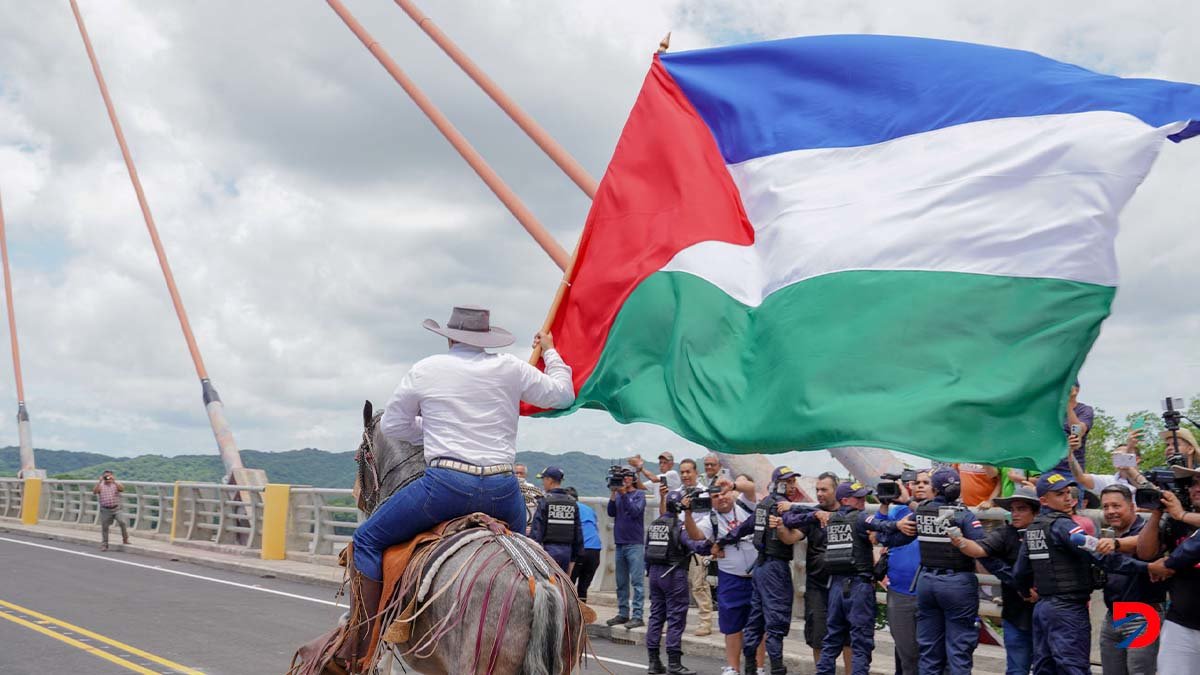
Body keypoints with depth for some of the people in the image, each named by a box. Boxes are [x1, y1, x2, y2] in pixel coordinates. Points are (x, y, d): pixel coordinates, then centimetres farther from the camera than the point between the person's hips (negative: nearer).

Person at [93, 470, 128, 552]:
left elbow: (122, 489, -14)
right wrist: (100, 482, -19)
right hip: (105, 510, 1)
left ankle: (125, 539, -4)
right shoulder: (100, 485, 7)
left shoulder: (116, 483, 6)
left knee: (122, 522, -21)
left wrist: (114, 481, -22)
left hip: (116, 508, -1)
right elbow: (94, 492, -12)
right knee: (104, 527, 7)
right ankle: (104, 545, 22)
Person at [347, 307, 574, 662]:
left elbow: (391, 426, 14)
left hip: (446, 484, -3)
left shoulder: (426, 369, 6)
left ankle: (357, 645, 6)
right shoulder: (510, 369, 9)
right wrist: (550, 351, 36)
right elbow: (563, 394, 21)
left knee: (367, 539, 12)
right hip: (503, 491, 3)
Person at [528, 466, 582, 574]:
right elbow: (578, 532, 13)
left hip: (549, 549, -5)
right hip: (566, 550, 5)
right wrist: (573, 559, 18)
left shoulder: (545, 501, -7)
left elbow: (536, 530, -10)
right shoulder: (573, 503, 11)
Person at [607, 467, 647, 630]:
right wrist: (613, 494, -9)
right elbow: (611, 513, 1)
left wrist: (624, 494, -17)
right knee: (621, 583, 10)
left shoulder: (639, 494, 1)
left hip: (635, 544, -5)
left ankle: (637, 616, -9)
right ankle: (623, 613, 18)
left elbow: (635, 511, -13)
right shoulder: (618, 494, 12)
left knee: (636, 582, -8)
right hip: (620, 543, 5)